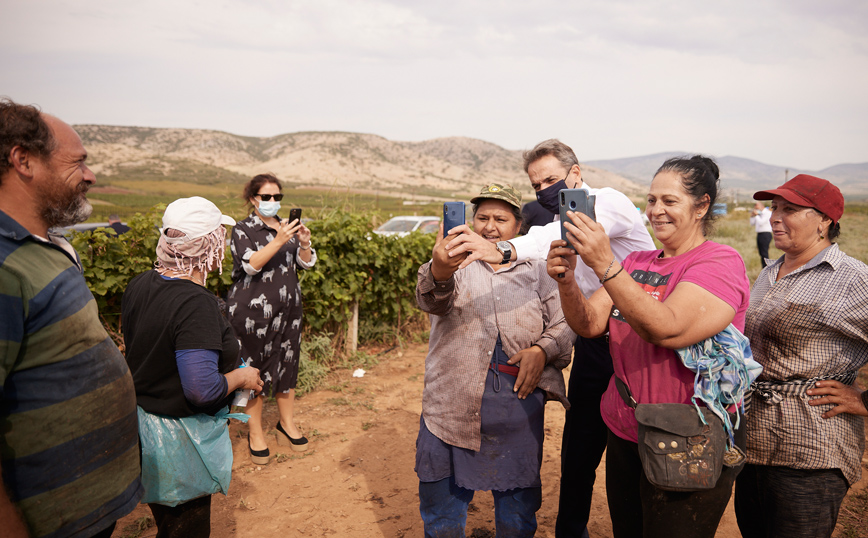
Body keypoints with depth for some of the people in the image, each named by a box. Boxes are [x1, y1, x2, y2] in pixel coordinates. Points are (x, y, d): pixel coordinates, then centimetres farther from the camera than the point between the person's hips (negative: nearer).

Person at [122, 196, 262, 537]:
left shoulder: (138, 286, -1)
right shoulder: (197, 304, -28)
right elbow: (202, 389, -32)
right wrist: (241, 377, -13)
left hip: (141, 422, 8)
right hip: (180, 440, -8)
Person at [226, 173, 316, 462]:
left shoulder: (286, 226, 13)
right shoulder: (243, 230, -4)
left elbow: (307, 263, 9)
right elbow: (251, 265, -20)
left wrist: (304, 244, -12)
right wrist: (278, 241, -31)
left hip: (288, 308, 5)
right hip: (253, 310, -5)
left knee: (288, 363, 11)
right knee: (255, 368, 0)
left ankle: (287, 423, 28)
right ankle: (255, 432, 15)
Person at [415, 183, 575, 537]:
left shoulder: (535, 271, 11)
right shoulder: (457, 263, 3)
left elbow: (562, 326, 11)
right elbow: (432, 300, -18)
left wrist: (542, 350, -11)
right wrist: (438, 272, -42)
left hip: (519, 403, 2)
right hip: (453, 407, -1)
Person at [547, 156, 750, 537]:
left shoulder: (721, 262, -11)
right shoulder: (636, 263, 10)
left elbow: (666, 329, -27)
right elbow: (589, 325, -1)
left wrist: (604, 265, -33)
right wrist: (566, 280, -20)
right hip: (624, 436, 6)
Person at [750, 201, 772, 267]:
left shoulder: (767, 213, -8)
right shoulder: (759, 213, 16)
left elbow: (761, 222, -18)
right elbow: (752, 224, 19)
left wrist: (756, 215, -11)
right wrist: (752, 216, 7)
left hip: (765, 234, -9)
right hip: (759, 234, 9)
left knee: (764, 253, -11)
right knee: (761, 253, 8)